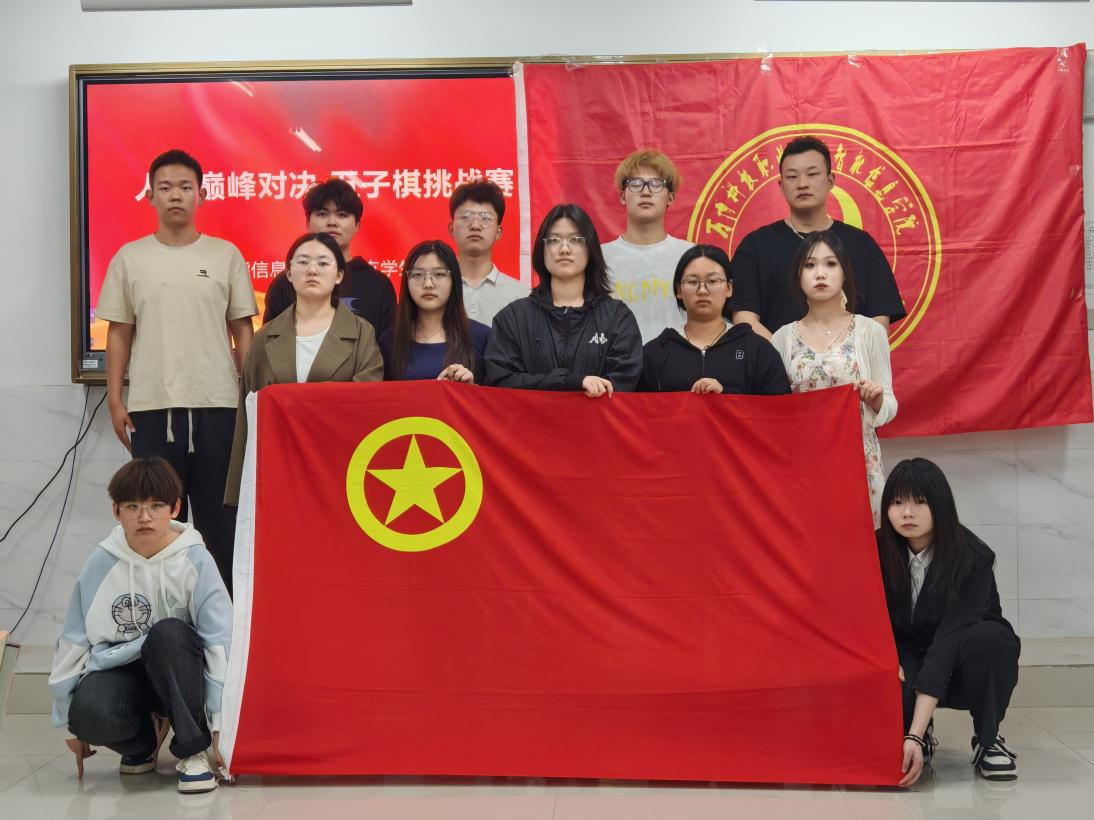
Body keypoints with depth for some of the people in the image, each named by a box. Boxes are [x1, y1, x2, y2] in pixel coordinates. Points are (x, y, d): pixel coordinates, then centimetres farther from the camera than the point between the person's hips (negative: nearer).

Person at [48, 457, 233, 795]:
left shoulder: (194, 560, -12)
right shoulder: (101, 564, -6)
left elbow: (220, 640, -14)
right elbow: (74, 641, 2)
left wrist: (221, 721, -18)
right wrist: (70, 724, 6)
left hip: (178, 669, -1)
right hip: (119, 668, 1)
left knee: (167, 632, -34)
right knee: (90, 713, -32)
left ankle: (192, 749, -16)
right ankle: (144, 736, 6)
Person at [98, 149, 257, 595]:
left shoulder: (226, 255, 5)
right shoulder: (130, 257, 6)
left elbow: (243, 330, 7)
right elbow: (119, 333, 8)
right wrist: (114, 400, 2)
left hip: (217, 404, 0)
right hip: (151, 406, 1)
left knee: (218, 512, 5)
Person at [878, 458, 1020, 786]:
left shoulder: (973, 558, -27)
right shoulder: (879, 551, -16)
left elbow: (948, 641, -35)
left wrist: (914, 736, -42)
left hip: (959, 662, -1)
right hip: (907, 662, 1)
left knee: (988, 637, -36)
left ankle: (987, 739, -10)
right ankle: (922, 738, 3)